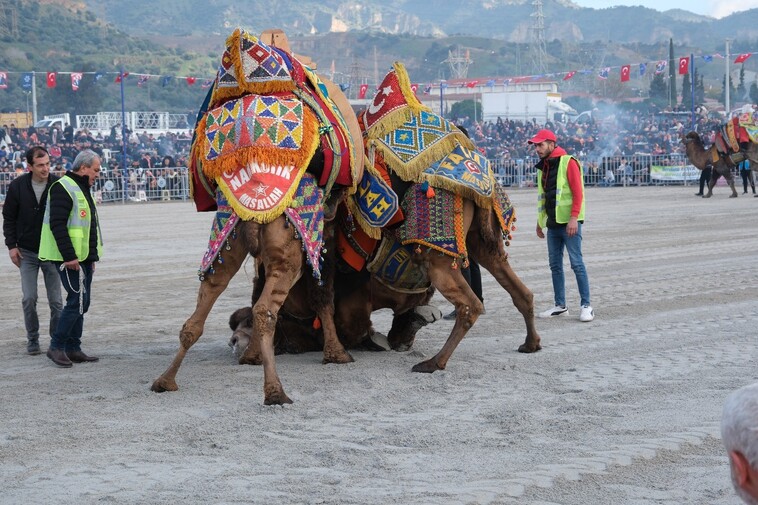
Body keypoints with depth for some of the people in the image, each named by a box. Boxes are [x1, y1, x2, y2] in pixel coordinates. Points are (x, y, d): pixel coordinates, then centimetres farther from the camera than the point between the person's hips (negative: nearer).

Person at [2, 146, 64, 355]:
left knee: (55, 301, 2)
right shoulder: (17, 186, -5)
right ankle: (32, 339, 13)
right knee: (29, 299, -1)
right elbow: (9, 218, 5)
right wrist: (11, 245, -1)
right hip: (27, 252, 1)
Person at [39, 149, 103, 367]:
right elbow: (57, 225, -20)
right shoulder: (63, 188, -13)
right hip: (69, 258, -10)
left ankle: (73, 349, 15)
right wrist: (69, 256, -23)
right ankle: (56, 347, -5)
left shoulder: (82, 189, 19)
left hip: (82, 257, 10)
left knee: (81, 302, 10)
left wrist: (92, 256, 22)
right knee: (78, 300, -12)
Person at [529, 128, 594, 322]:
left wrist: (574, 218, -21)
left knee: (577, 263, -7)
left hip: (569, 223, -8)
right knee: (555, 265, 8)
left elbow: (578, 192, -14)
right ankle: (560, 305, 15)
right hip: (552, 224, 8)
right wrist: (540, 221, 20)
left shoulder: (568, 162, -9)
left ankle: (586, 306, -3)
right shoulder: (543, 167, 15)